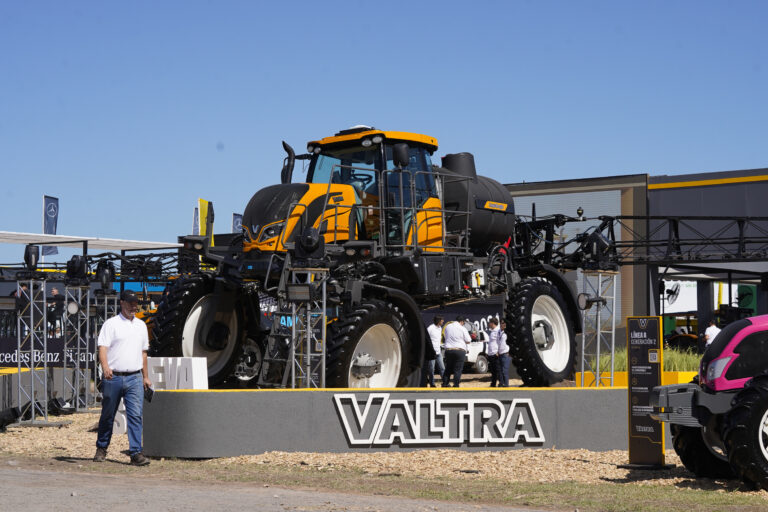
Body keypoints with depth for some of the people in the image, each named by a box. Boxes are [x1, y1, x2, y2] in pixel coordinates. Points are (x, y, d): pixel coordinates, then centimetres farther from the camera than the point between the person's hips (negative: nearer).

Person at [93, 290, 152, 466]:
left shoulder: (141, 326, 16)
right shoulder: (111, 324, -1)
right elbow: (103, 348, -12)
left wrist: (145, 376, 22)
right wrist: (105, 367, -30)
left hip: (135, 378, 3)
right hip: (113, 377, -3)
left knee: (135, 415, -7)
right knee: (107, 415, 7)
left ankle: (136, 453, -9)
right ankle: (101, 449, 23)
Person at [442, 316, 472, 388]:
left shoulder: (447, 327, 8)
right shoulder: (462, 329, -6)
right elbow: (468, 341, -1)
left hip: (448, 350, 4)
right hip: (460, 350, -4)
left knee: (448, 369, 14)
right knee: (458, 370, -1)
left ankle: (444, 385, 12)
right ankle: (455, 386, -4)